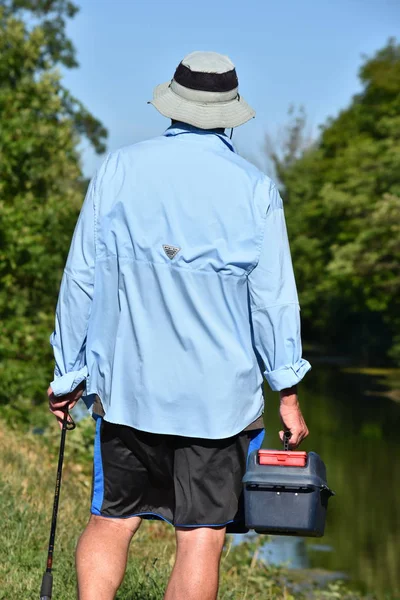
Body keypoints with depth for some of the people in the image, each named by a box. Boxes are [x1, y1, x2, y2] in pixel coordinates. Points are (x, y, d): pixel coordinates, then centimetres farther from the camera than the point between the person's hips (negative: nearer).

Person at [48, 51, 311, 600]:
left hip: (127, 386, 2)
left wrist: (68, 372, 10)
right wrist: (288, 393, 4)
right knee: (202, 535, 3)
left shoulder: (119, 171, 0)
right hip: (219, 393, -2)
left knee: (112, 520, 15)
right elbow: (273, 298, -3)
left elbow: (81, 280, 1)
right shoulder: (255, 190, -4)